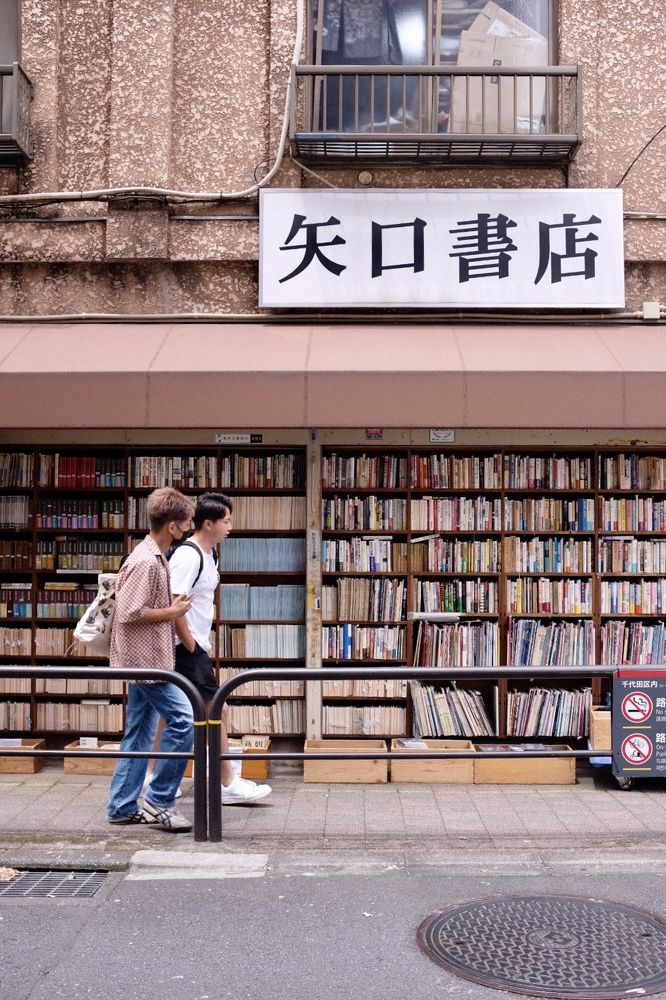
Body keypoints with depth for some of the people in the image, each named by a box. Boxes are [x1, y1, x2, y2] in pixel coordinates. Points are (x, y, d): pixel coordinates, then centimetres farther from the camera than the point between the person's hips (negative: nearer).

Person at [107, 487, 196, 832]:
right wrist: (173, 612, -14)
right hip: (146, 658, -11)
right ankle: (159, 801, -2)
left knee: (140, 732, 13)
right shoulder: (145, 561, -19)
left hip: (146, 658, 11)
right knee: (182, 719, -11)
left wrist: (175, 608, 8)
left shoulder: (156, 557, 13)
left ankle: (124, 806, 19)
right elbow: (128, 613, -23)